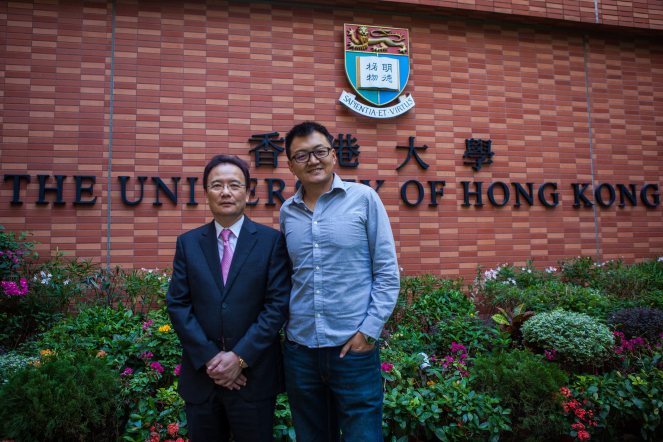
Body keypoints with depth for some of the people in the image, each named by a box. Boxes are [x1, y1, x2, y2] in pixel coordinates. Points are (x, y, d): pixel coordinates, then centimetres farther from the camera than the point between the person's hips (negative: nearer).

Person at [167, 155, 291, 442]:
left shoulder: (271, 241, -3)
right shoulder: (188, 243, 5)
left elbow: (278, 304, -8)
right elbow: (177, 305, 0)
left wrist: (240, 357, -13)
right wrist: (209, 358, -10)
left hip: (254, 374, -2)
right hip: (201, 376, 2)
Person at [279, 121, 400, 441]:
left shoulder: (364, 198, -4)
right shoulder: (287, 211, 7)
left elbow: (387, 272, -4)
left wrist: (369, 330, -10)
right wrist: (285, 326, 5)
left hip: (354, 345, -3)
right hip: (299, 346, 4)